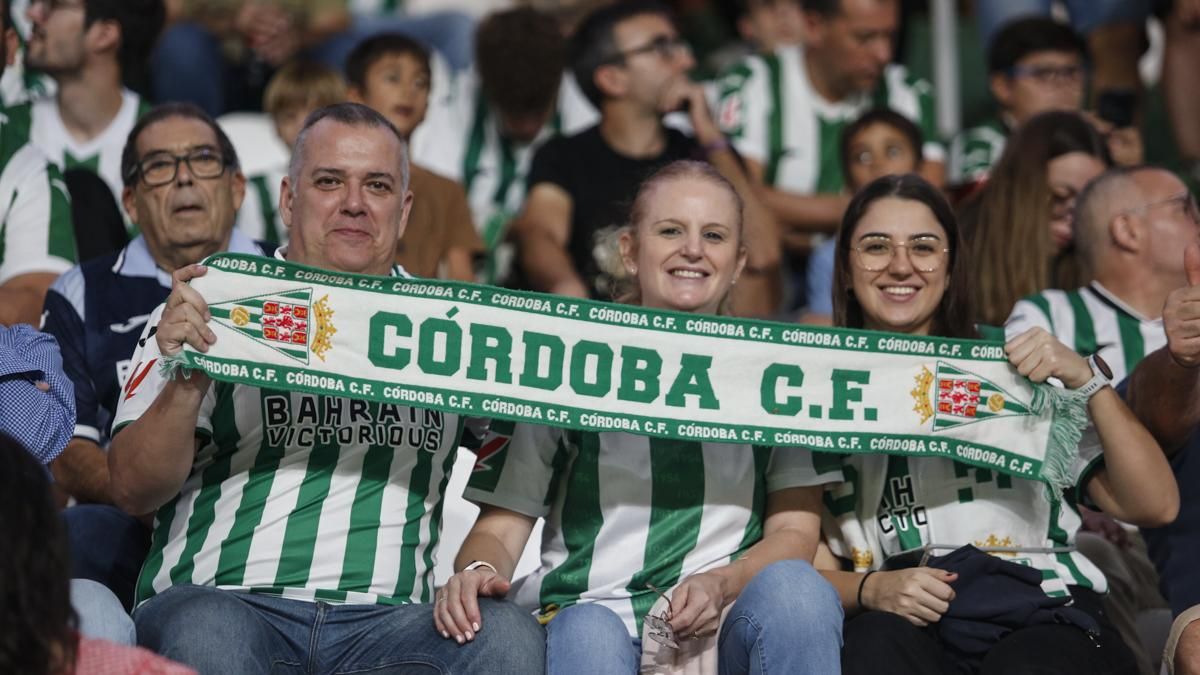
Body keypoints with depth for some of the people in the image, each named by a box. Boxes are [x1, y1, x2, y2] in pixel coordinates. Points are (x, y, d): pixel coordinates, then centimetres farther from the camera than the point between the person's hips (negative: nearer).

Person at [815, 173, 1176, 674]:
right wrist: (870, 589, -14)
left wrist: (1086, 380, -5)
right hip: (902, 626, 1)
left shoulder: (1014, 369, 13)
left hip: (1046, 618, -1)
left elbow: (1155, 507, 6)